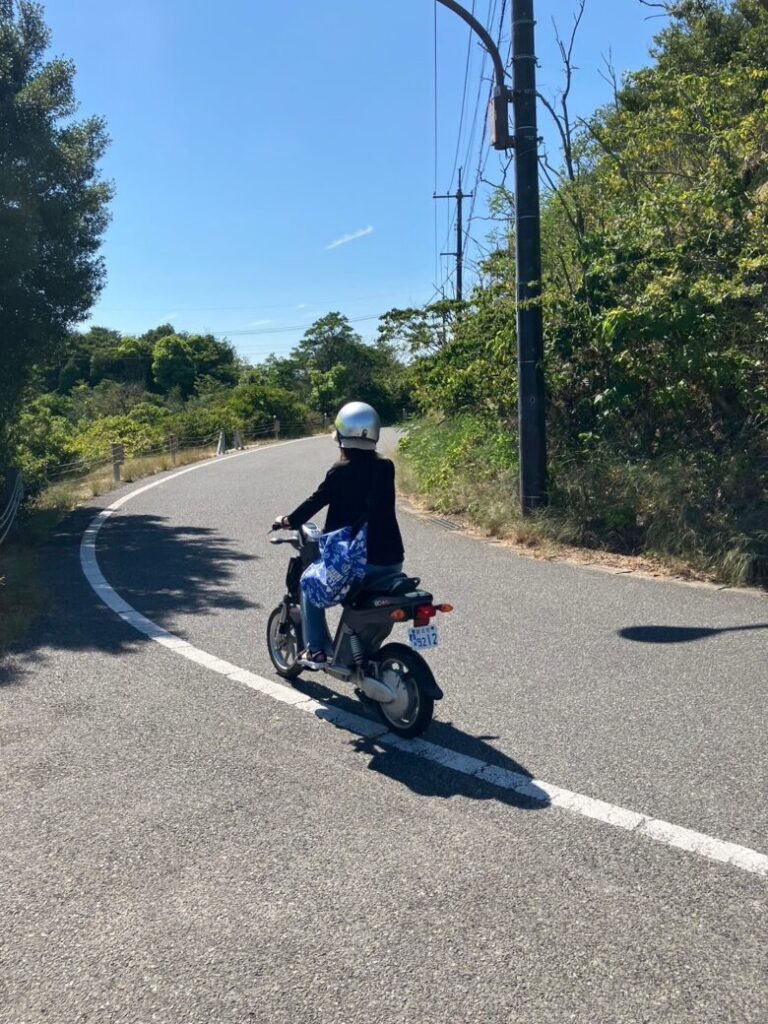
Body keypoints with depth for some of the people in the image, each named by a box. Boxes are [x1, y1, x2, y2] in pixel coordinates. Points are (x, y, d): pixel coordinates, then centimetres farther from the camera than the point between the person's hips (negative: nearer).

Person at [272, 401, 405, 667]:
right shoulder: (385, 467, 5)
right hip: (391, 561, 5)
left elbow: (316, 502, -3)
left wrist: (288, 521, 15)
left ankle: (317, 650, 13)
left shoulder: (341, 471, -10)